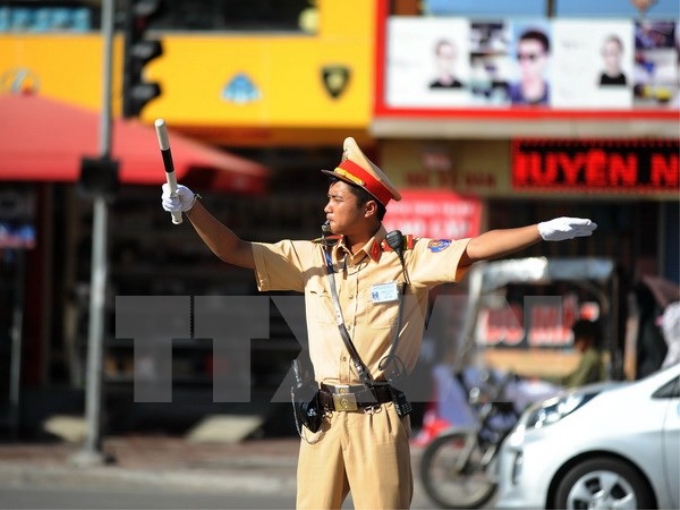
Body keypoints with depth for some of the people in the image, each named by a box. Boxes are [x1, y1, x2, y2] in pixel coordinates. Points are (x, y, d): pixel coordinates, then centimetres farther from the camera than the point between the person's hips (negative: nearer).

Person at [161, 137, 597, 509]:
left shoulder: (409, 257, -3)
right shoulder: (313, 258, 9)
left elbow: (473, 249, -13)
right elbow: (235, 251, 9)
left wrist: (543, 231, -25)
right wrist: (192, 207, -3)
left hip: (379, 419, -4)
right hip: (324, 418, 4)